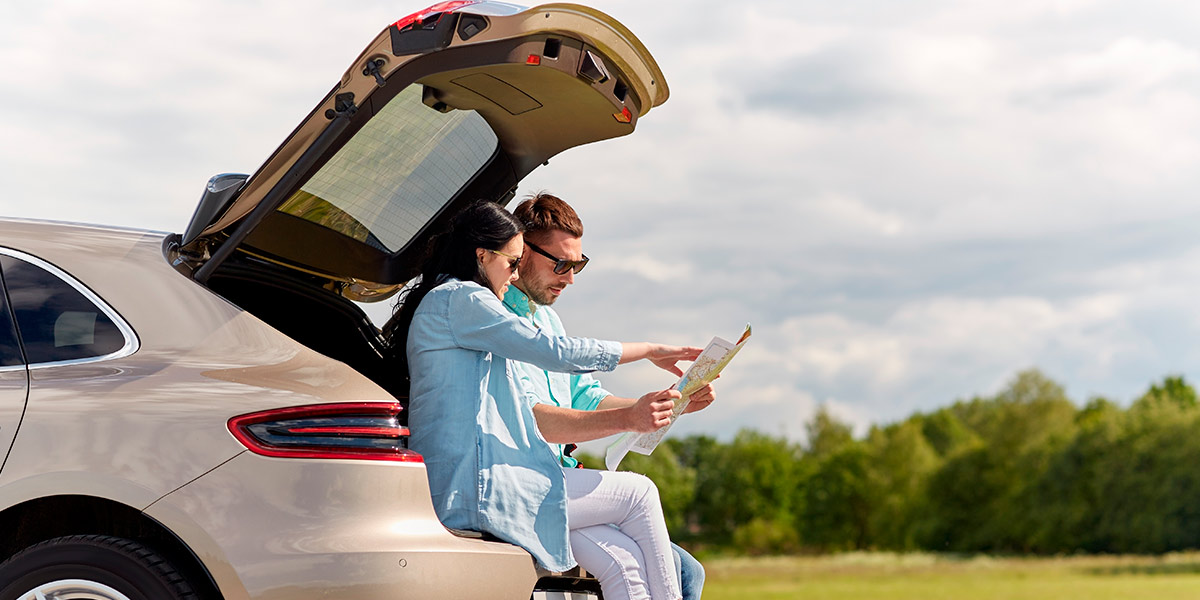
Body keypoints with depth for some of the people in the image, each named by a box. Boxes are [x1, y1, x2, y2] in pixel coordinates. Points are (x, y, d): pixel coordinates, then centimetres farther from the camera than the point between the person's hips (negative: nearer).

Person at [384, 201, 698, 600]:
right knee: (637, 494, -1)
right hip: (475, 488, -10)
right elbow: (556, 352, -9)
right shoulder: (460, 298, -6)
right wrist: (650, 350, 2)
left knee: (626, 557, -1)